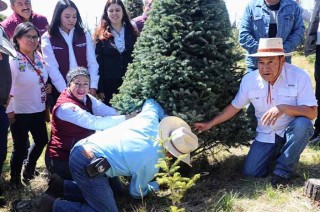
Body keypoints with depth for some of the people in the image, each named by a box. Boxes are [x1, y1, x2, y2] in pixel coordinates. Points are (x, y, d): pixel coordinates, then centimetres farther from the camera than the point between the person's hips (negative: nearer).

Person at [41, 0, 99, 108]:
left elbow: (92, 63, 2)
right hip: (60, 92, -2)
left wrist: (92, 87, -8)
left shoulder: (84, 35, 6)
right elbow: (52, 68, -9)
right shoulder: (48, 38, -2)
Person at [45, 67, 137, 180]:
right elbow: (94, 122, -36)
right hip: (62, 160, -8)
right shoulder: (66, 106, -26)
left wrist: (132, 114, -27)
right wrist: (126, 118, -34)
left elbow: (108, 111, -13)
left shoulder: (86, 98, 1)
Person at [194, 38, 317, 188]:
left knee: (303, 124, -36)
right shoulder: (249, 79, -10)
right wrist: (210, 124, 3)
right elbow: (235, 107, 4)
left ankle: (282, 170, -14)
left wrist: (284, 108, -40)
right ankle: (276, 152, 20)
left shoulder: (299, 76, -20)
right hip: (266, 135, 2)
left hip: (292, 132, -2)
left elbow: (312, 112, -24)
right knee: (250, 172, -12)